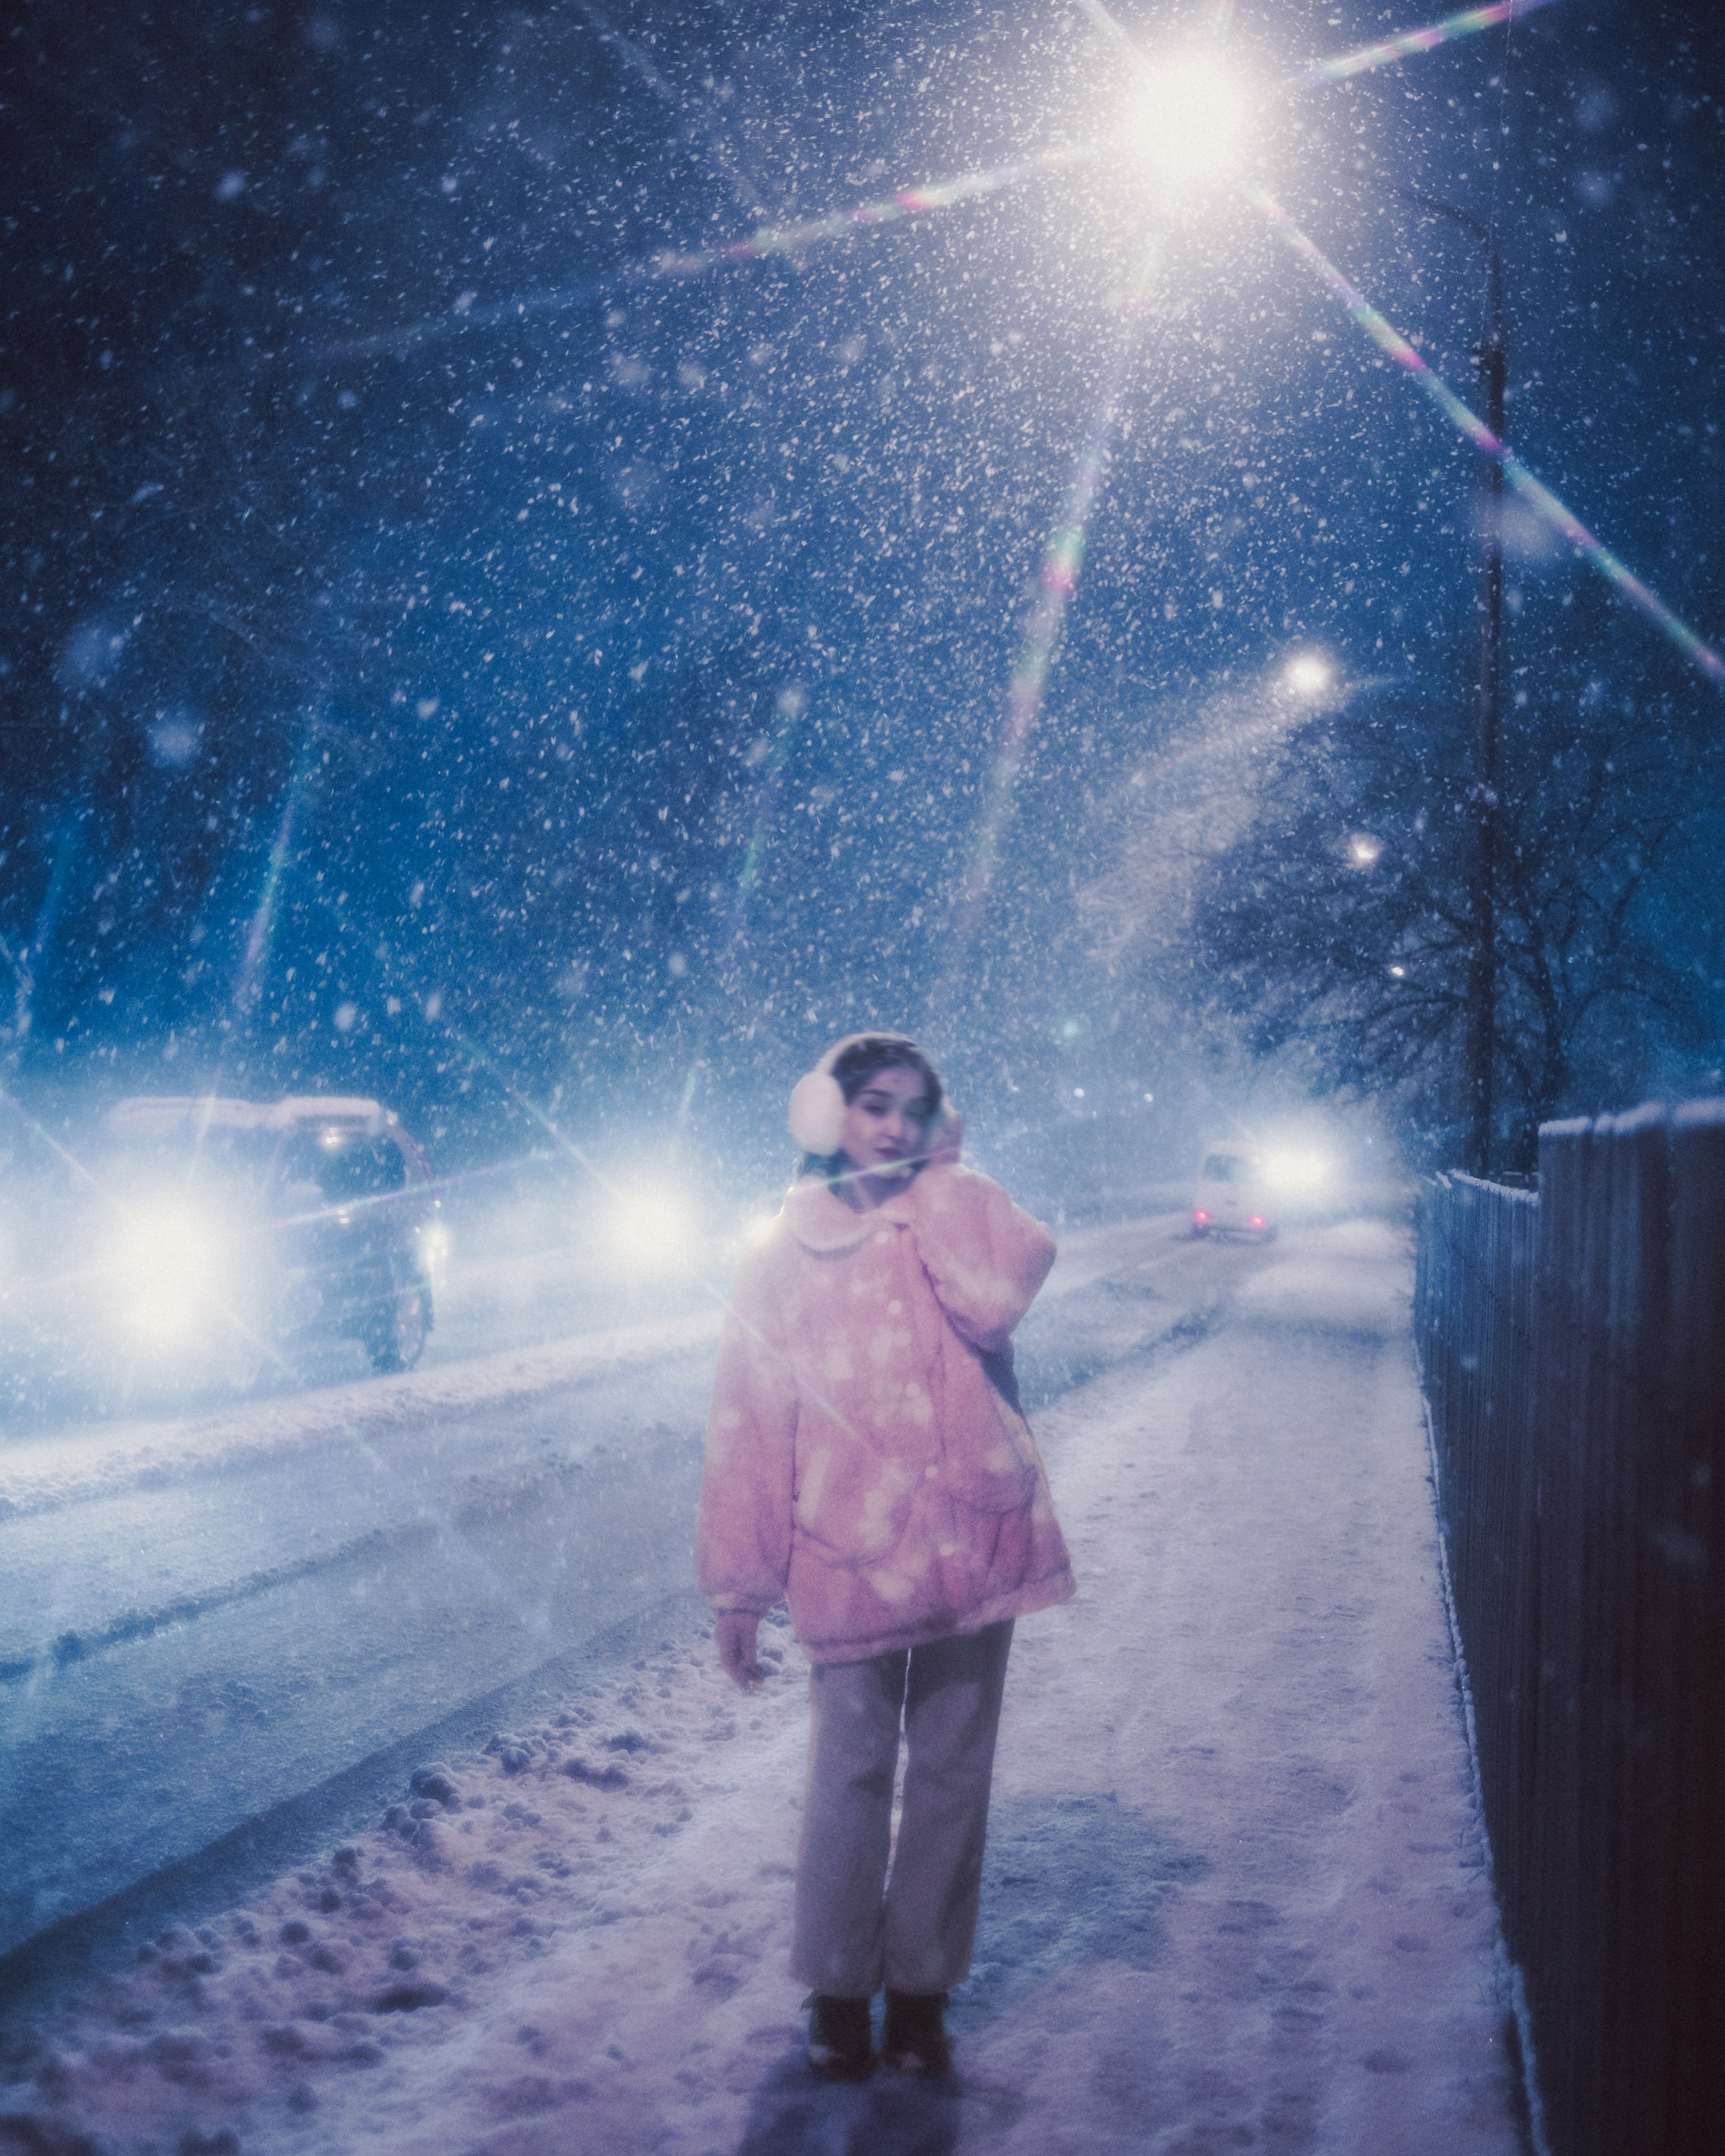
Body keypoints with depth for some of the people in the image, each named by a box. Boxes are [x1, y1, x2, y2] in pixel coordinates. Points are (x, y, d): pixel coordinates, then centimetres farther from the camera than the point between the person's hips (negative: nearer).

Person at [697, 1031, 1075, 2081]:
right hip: (848, 1555, -1)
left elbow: (996, 1297, -20)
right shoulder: (785, 1255, 5)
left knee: (951, 1773, 8)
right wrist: (741, 1586, 2)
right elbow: (749, 1428, 4)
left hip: (970, 1543, 1)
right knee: (850, 1773, 0)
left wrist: (939, 1177, -7)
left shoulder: (961, 1209, 5)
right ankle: (836, 1992, 15)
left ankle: (921, 1990, 20)